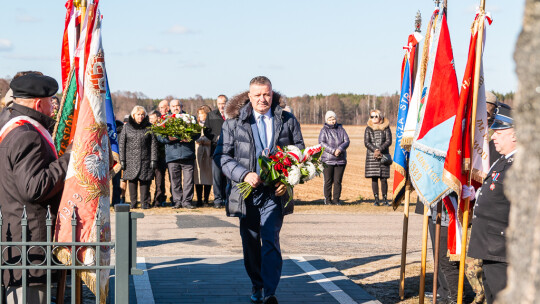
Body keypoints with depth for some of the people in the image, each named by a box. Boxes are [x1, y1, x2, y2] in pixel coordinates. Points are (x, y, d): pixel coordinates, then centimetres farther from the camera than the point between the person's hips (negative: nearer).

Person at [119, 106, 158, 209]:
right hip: (131, 160, 0)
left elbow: (153, 144, 5)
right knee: (132, 181, 0)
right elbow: (121, 144, 6)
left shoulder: (148, 127, 6)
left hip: (145, 160, 0)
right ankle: (133, 203, 8)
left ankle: (145, 202, 6)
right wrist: (122, 160, 0)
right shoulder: (127, 127, 7)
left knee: (145, 181, -2)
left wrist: (153, 160, -2)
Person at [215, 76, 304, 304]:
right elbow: (221, 155, 0)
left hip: (275, 192, -1)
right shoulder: (234, 122, 2)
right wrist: (244, 174, -14)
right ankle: (256, 285, 30)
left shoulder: (287, 121, 5)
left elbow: (299, 153, 10)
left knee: (270, 240, -13)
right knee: (250, 242, 11)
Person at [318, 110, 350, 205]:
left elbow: (347, 141, 3)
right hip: (327, 160, -2)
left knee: (338, 181, 2)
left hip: (340, 160, 2)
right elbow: (321, 143, -9)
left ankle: (336, 199, 9)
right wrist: (333, 151, -18)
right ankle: (327, 199, 9)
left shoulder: (341, 129, 10)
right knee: (328, 181, 0)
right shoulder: (324, 130, 3)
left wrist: (340, 149, -16)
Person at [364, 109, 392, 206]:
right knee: (374, 178, -1)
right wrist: (375, 150, -16)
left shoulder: (386, 128, 6)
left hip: (384, 156, -1)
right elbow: (366, 142, 0)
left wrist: (380, 149, -16)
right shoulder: (368, 129, 8)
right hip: (372, 156, 1)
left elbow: (389, 141, -2)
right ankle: (376, 199, 4)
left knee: (383, 178, -3)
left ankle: (385, 199, 6)